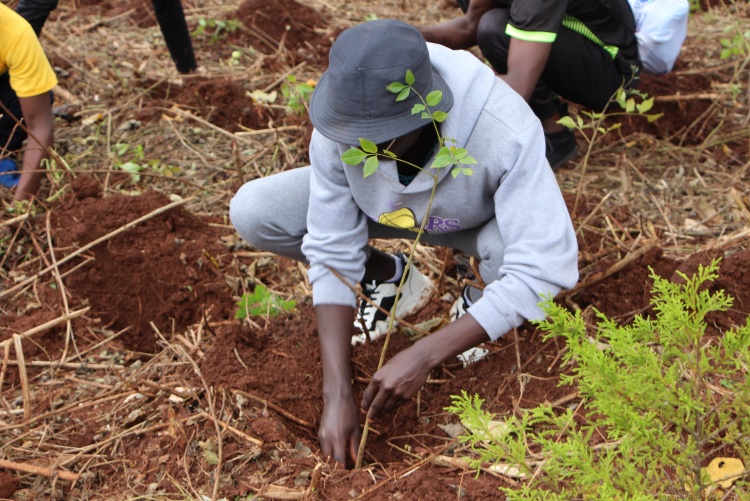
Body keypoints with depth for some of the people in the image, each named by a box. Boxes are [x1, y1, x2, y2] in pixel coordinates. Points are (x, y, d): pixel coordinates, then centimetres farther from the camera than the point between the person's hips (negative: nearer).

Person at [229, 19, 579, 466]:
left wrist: (421, 357, -42)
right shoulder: (339, 130, -30)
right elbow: (333, 254, -24)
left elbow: (543, 272, -42)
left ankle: (479, 301, 0)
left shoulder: (505, 132, -41)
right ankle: (393, 277, 7)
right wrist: (338, 394, -28)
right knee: (252, 212, -17)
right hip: (389, 207, 3)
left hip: (485, 216, -3)